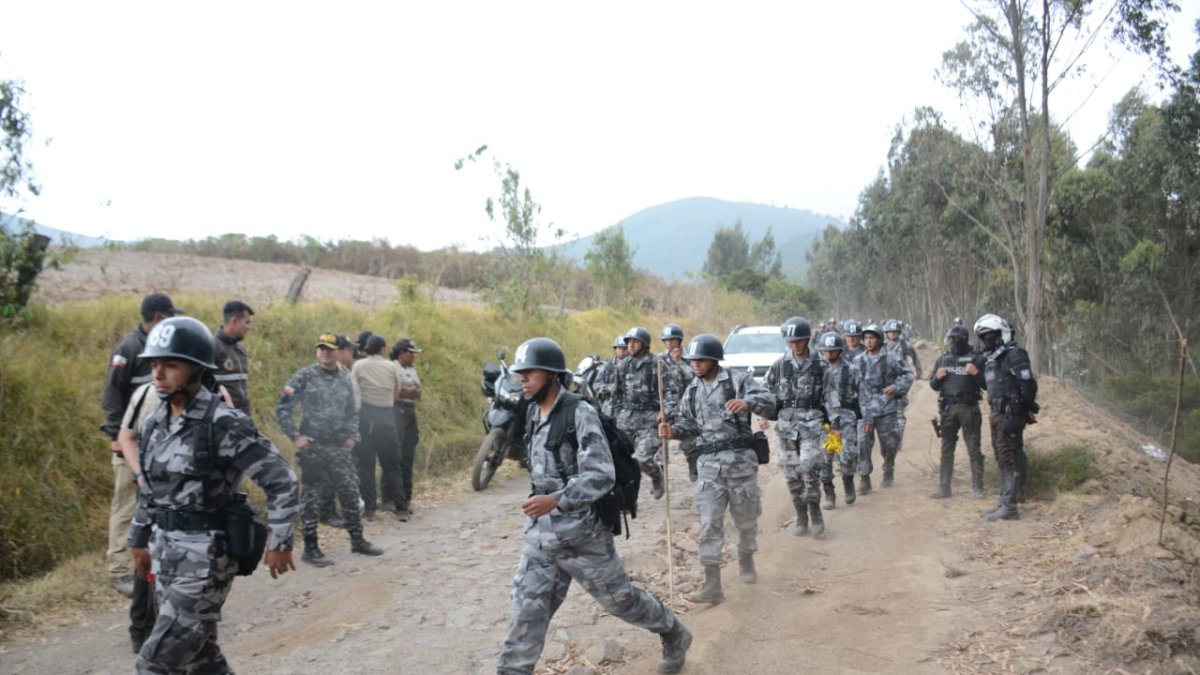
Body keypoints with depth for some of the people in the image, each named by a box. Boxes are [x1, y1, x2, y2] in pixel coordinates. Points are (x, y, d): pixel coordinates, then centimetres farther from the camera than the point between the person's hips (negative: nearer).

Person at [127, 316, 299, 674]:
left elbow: (280, 478, -16)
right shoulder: (155, 424, 6)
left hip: (205, 556, -8)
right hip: (165, 552, 8)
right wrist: (140, 539, 24)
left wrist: (279, 542, -16)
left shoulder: (223, 424, -17)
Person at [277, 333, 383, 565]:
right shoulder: (305, 376, -6)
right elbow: (282, 409, -6)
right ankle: (310, 548, 10)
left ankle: (357, 540, 23)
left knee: (350, 492, 9)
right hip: (312, 446, -5)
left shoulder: (346, 379, 9)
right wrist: (295, 436, -11)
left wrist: (352, 436, 7)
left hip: (339, 447, 5)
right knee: (310, 496, 2)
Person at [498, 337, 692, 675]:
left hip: (581, 533, -6)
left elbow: (601, 476, -26)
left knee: (619, 598, 12)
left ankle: (674, 635, 36)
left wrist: (556, 501, -38)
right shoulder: (532, 414, 5)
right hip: (540, 533, 6)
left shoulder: (580, 414, -19)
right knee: (526, 609, 3)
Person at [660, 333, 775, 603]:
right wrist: (672, 430, -10)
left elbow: (769, 404, -16)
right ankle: (712, 585, -2)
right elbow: (688, 423, 12)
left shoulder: (738, 379, -6)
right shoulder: (692, 390, 11)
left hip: (740, 460, -3)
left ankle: (746, 559, 41)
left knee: (746, 518, 13)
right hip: (709, 464, 3)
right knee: (709, 524, -3)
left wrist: (747, 403, -37)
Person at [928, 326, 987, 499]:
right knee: (946, 449, 7)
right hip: (948, 408, 4)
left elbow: (986, 384, -1)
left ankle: (977, 488, 4)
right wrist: (937, 377, -3)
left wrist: (976, 374, -17)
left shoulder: (975, 359, 1)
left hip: (969, 408, -4)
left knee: (974, 449, -1)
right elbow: (934, 386, 18)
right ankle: (943, 487, 12)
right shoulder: (942, 360, 13)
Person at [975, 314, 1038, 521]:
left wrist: (1014, 417, -21)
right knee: (1002, 460, 14)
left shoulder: (1014, 355, -11)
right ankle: (1005, 502, 21)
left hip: (1010, 413, -10)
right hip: (997, 413, 10)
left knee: (1010, 459, -9)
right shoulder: (992, 359, 18)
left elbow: (1029, 385, -18)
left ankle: (1009, 507, -7)